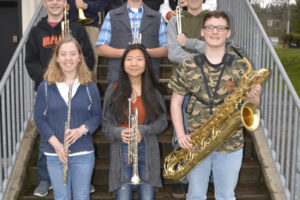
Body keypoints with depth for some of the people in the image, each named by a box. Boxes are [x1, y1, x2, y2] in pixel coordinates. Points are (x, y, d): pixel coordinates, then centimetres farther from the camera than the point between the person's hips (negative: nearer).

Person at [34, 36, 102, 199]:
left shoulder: (90, 87, 0)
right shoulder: (45, 87, -1)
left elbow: (97, 115, 3)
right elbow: (39, 119, -1)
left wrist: (82, 129, -17)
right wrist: (56, 143, -12)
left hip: (84, 154, 0)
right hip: (55, 154, 0)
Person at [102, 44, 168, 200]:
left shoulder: (153, 90, 3)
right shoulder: (114, 90, 1)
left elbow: (162, 121, 4)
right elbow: (106, 124, 3)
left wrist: (142, 130, -12)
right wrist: (119, 133, -17)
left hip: (147, 150, 1)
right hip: (121, 151, -1)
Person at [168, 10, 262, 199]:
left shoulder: (240, 66, -2)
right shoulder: (188, 66, -3)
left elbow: (253, 102, 4)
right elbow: (176, 102, 1)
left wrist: (253, 97, -20)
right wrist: (181, 135, -11)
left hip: (231, 144, 0)